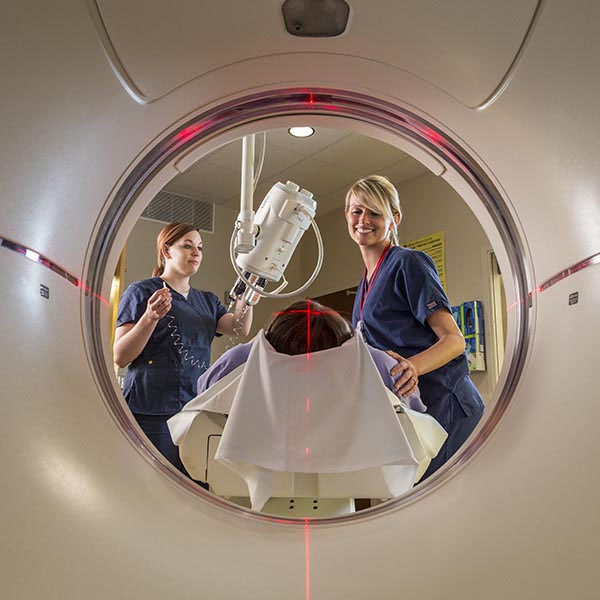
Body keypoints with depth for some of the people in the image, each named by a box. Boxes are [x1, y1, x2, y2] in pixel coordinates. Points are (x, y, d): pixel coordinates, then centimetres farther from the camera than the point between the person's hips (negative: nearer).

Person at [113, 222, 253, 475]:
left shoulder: (207, 300, 21)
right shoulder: (142, 292, 3)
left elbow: (239, 328, 3)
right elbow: (120, 356, -4)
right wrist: (151, 317, -18)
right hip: (154, 411, -5)